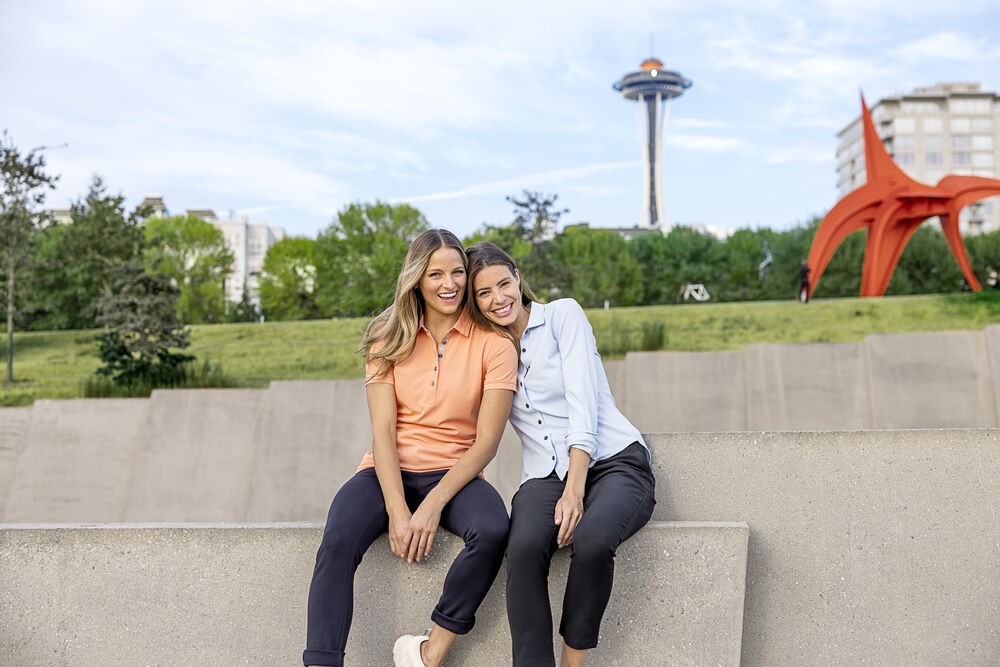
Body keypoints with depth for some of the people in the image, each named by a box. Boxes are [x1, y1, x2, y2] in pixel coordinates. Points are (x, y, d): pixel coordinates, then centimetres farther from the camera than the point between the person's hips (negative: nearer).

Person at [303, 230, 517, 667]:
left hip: (453, 474, -1)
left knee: (493, 530, -33)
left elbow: (486, 442, -7)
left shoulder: (493, 343, 0)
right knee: (337, 544, -29)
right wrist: (397, 511, -17)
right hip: (388, 471, 1)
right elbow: (383, 428, -4)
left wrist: (434, 505, -19)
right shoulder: (389, 337, 5)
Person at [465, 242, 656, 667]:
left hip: (614, 462, -3)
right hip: (545, 475, 3)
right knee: (525, 547, -33)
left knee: (592, 539, -36)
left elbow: (583, 404, -7)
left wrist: (574, 490, -17)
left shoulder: (563, 315, 4)